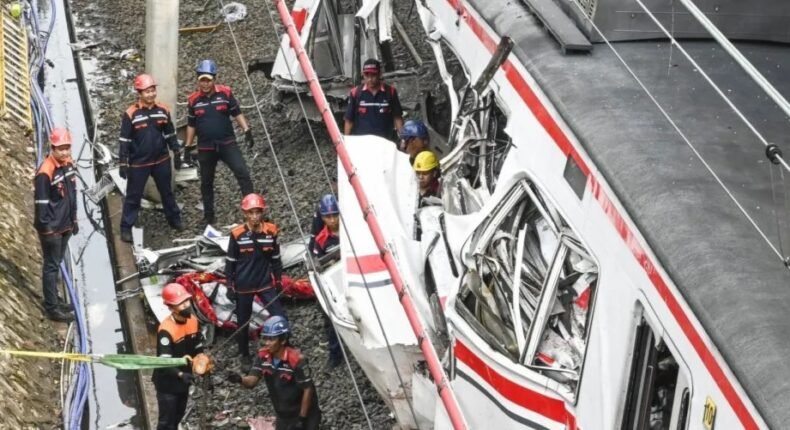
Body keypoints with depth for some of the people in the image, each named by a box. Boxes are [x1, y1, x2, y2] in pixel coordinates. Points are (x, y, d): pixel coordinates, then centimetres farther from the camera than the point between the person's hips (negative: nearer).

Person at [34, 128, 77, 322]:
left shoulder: (68, 164, 2)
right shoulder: (45, 173, -24)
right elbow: (41, 203, -20)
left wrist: (74, 219, 17)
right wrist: (46, 228, -18)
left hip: (65, 225, 8)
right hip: (51, 228, -8)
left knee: (57, 263, 20)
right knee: (51, 266, 1)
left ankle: (53, 300, 33)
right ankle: (52, 308, 9)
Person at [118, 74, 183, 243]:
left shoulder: (163, 110, -1)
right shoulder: (130, 114, -13)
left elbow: (170, 133, 10)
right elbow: (124, 140, -9)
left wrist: (176, 153, 10)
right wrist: (123, 163, -10)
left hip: (161, 161, 4)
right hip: (138, 163, -4)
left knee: (167, 192, 19)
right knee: (133, 196, 4)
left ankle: (174, 219, 36)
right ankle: (126, 228, 12)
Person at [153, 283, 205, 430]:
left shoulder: (193, 321, -6)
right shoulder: (166, 330, -29)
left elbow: (198, 349, 8)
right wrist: (180, 375, -43)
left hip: (183, 380, 7)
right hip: (167, 383, -7)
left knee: (178, 416, 24)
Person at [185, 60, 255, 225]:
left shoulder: (225, 93, -5)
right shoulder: (193, 99, 0)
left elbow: (237, 113, 3)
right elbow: (191, 125, 10)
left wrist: (247, 131, -7)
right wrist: (188, 146, 10)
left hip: (227, 143, -2)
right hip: (205, 148, 2)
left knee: (242, 172, -17)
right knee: (206, 182, 10)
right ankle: (208, 216, 23)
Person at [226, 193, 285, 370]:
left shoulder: (271, 231, -7)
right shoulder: (237, 235, -12)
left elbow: (276, 259, 5)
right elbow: (230, 262, -3)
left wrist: (279, 281, 8)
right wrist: (230, 286, -2)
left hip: (266, 284, 1)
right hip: (243, 286, -1)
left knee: (280, 316, -6)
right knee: (243, 321, 12)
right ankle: (245, 355, 32)